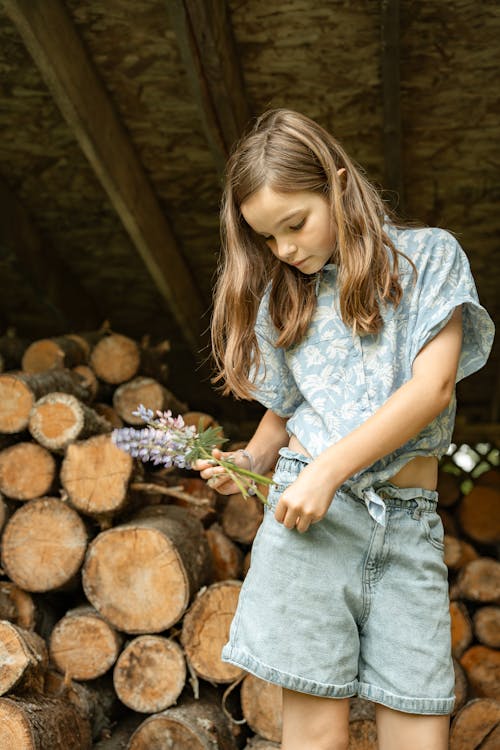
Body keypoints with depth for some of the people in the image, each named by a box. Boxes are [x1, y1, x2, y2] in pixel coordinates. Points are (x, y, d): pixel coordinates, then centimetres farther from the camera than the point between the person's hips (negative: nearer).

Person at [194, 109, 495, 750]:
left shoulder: (429, 255, 5)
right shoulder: (282, 299, 17)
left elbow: (434, 386, -6)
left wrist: (330, 467, -14)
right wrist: (250, 460, -1)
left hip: (408, 523, -1)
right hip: (307, 511, 2)